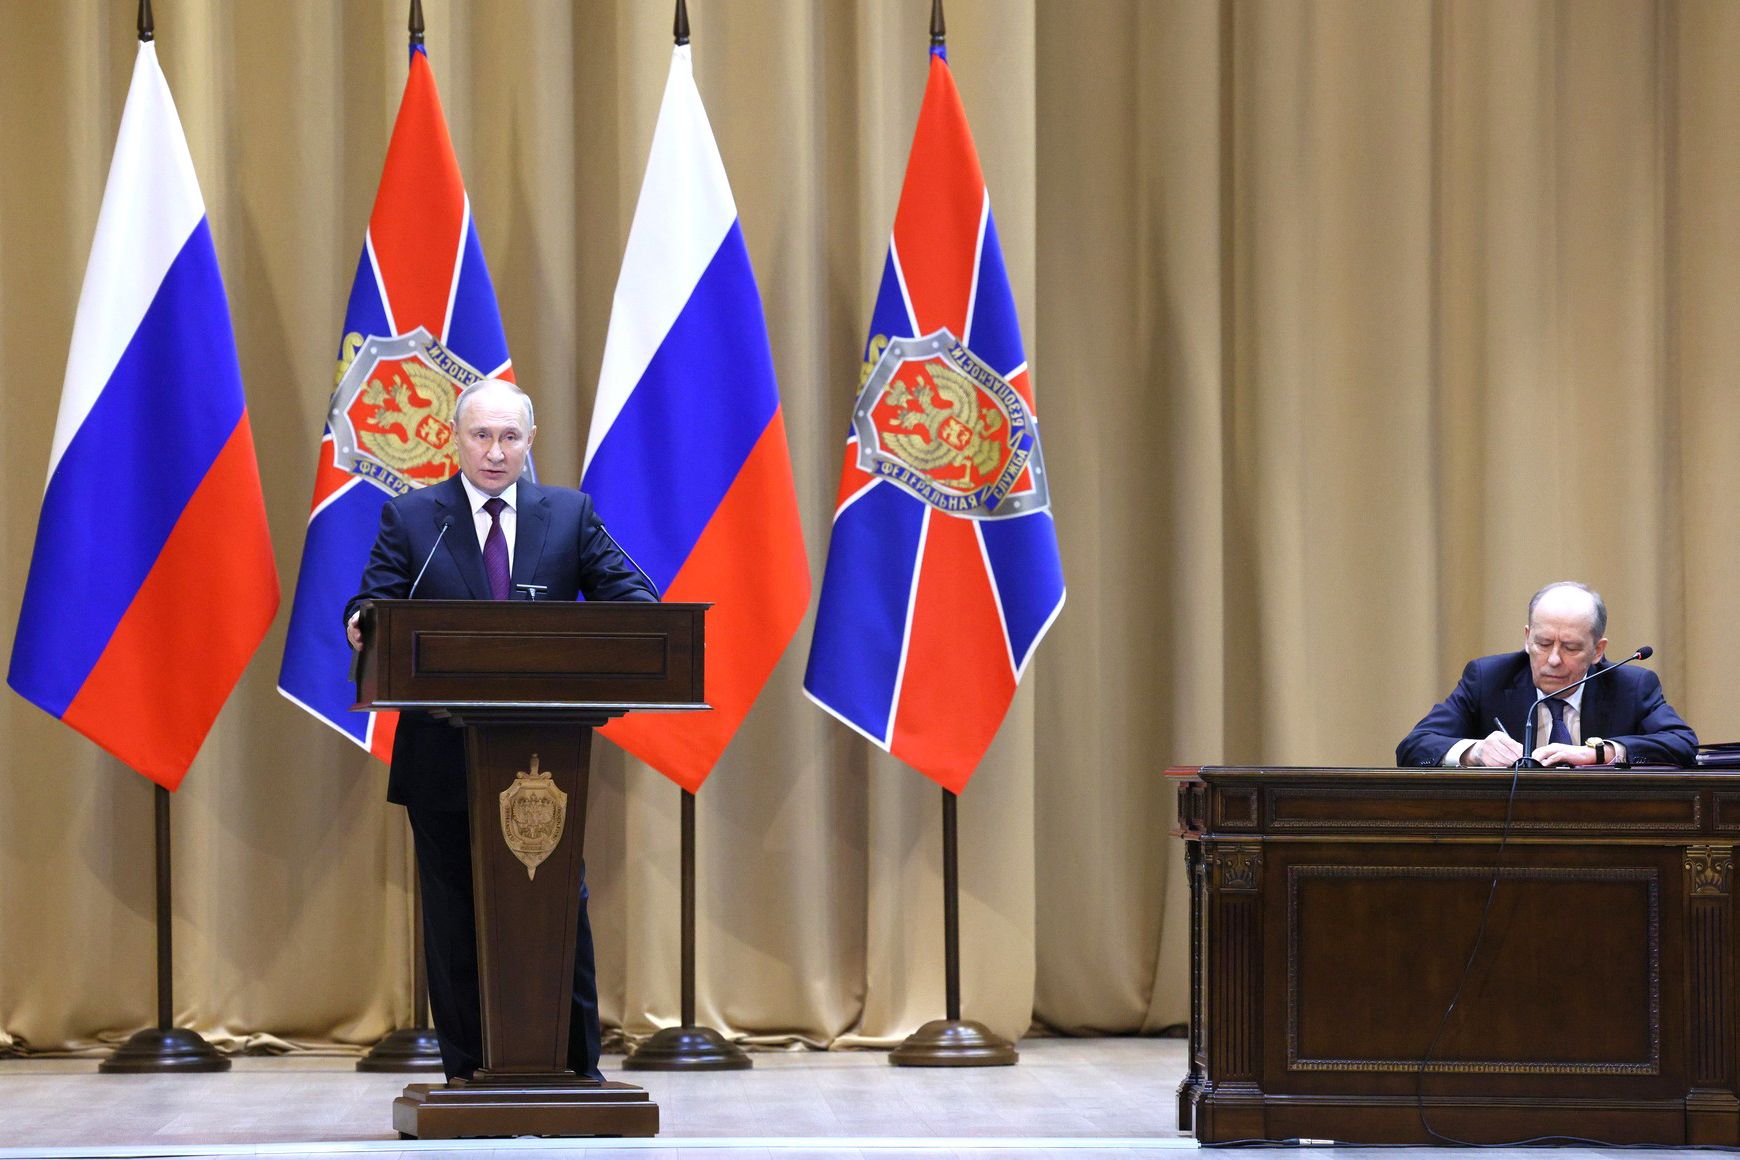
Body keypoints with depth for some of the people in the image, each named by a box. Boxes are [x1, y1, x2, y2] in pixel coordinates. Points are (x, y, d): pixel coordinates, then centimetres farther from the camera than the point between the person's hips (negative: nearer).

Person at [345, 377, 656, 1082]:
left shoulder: (570, 514, 9)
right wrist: (363, 625, -27)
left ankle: (578, 1067, 9)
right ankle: (466, 1069, 11)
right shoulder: (410, 517, 6)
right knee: (453, 918, 4)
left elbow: (632, 595, 3)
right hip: (444, 754, -1)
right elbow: (373, 606, -3)